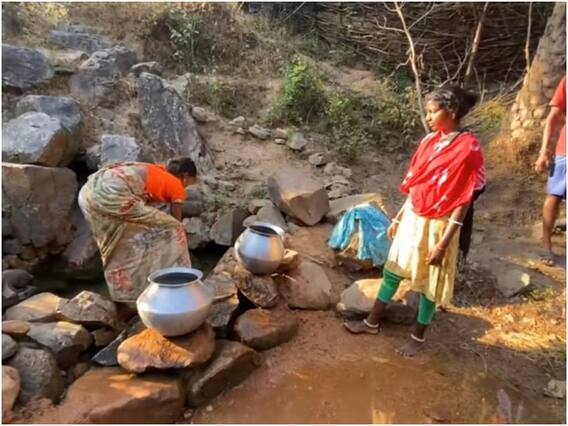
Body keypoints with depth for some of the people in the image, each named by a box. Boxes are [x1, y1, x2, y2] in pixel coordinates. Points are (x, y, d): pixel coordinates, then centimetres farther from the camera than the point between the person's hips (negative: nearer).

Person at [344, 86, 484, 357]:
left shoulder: (468, 149, -18)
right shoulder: (430, 141, 2)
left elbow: (463, 202, -17)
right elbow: (415, 185, 9)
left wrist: (443, 243, -18)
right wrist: (398, 218, 12)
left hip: (436, 226, -7)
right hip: (412, 218, 7)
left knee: (428, 284, 10)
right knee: (392, 271, 15)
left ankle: (418, 337, 31)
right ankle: (372, 322, 32)